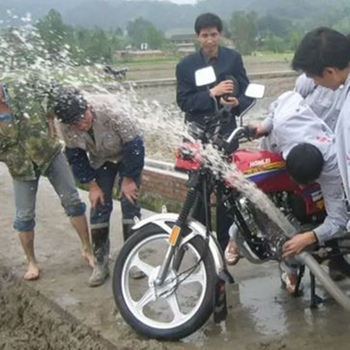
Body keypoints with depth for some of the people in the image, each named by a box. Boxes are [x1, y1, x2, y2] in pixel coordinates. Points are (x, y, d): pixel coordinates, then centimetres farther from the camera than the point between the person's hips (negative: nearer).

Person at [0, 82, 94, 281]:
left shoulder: (23, 92, -12)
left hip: (50, 155, 1)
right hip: (22, 168, -1)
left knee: (73, 201, 3)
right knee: (25, 216, 5)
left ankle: (87, 249, 18)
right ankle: (32, 262, 25)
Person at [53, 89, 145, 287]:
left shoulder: (110, 111, -38)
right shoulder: (66, 126, -25)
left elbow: (134, 144, -27)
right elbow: (76, 156, -7)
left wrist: (129, 179, -19)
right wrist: (92, 185, -8)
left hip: (128, 154, -3)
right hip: (100, 159, 3)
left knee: (130, 203, -8)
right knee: (99, 206, -2)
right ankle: (101, 263, 7)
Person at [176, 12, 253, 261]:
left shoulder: (233, 58, 5)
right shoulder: (186, 65, 3)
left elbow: (247, 93, 2)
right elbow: (183, 101, -6)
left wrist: (237, 103, -21)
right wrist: (212, 94, -19)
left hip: (226, 132, 0)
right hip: (197, 134, 0)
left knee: (226, 191, 2)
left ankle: (225, 243, 13)